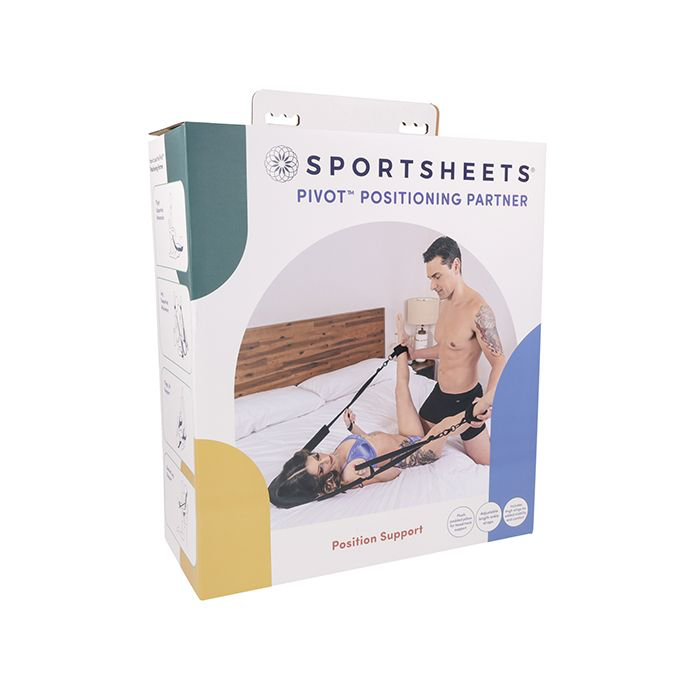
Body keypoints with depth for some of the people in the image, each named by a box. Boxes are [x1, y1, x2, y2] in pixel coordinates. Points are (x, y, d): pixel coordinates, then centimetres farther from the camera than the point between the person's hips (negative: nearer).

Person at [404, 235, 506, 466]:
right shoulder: (444, 303, 2)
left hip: (466, 398, -8)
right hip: (440, 393, 8)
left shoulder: (478, 309, -27)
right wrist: (415, 353, 5)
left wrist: (489, 399, -45)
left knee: (485, 462, 6)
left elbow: (499, 362, -30)